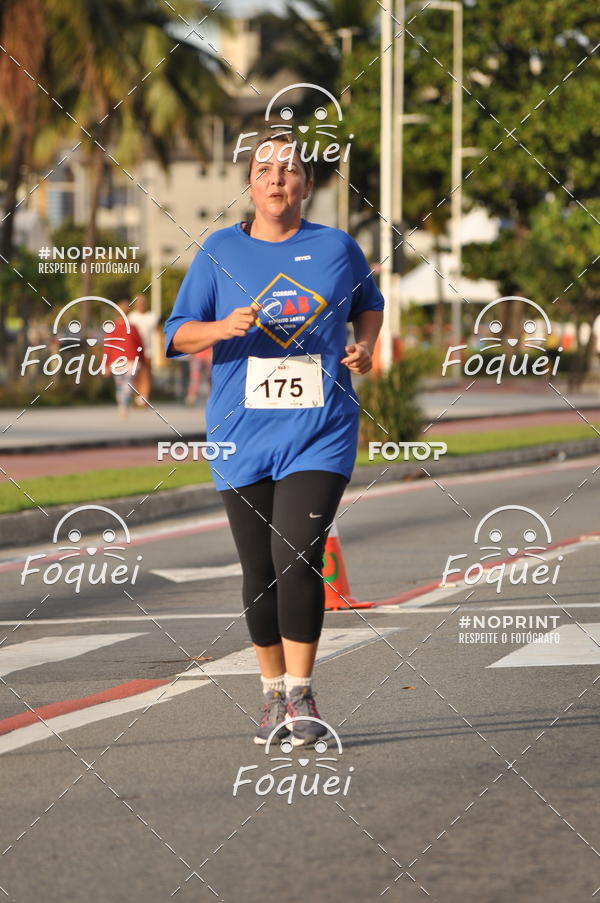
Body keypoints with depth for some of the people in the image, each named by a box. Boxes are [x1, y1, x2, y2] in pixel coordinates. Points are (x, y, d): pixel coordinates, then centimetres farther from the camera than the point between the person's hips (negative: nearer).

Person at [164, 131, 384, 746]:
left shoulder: (337, 248, 5)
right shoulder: (220, 251, 4)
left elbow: (369, 304, 24)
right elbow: (177, 334, 6)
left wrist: (364, 345, 4)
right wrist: (224, 327, -14)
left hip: (319, 434, -1)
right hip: (242, 434, 1)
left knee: (297, 557, -16)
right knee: (259, 571, 5)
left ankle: (301, 694, -5)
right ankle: (274, 694, 22)